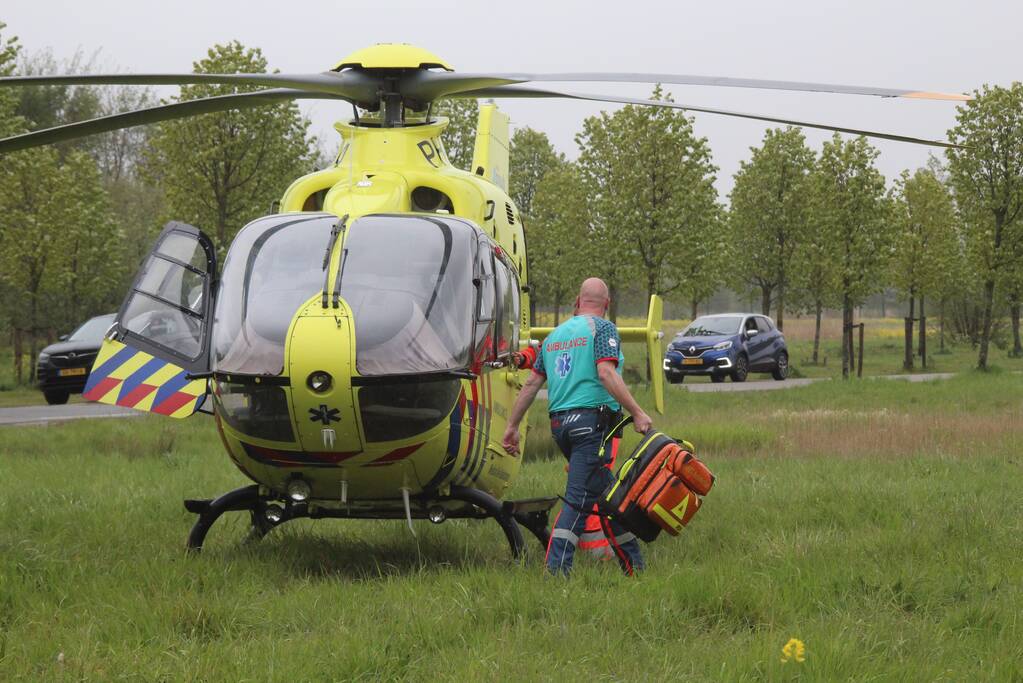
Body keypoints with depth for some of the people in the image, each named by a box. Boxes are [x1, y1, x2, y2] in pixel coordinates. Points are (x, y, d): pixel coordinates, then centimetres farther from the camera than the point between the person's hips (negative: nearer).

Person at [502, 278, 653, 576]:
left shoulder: (555, 335, 19)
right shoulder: (602, 328, -2)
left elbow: (531, 384, 18)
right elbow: (606, 373, -16)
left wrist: (512, 426, 22)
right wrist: (637, 413, -18)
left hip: (560, 423, 7)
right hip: (592, 420, -7)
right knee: (579, 499, -9)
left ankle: (633, 565, 21)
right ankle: (556, 569, -18)